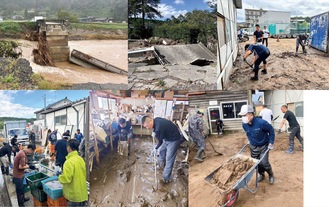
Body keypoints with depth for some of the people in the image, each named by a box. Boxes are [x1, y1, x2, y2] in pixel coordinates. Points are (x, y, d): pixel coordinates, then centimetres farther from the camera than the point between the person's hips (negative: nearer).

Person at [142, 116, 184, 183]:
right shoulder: (156, 120, -8)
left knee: (169, 159, -4)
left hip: (174, 140, -10)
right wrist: (154, 132, -2)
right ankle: (161, 165, 47)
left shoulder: (158, 128, -34)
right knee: (161, 150, 24)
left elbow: (160, 141, -17)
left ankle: (166, 179, 5)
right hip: (168, 137, 10)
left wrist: (155, 148, -2)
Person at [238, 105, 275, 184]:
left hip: (263, 146, -5)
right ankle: (262, 175, 36)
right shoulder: (244, 124, -13)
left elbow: (271, 130, -13)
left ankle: (271, 175, 21)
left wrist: (271, 143, -10)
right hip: (253, 147, 5)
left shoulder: (261, 123, -29)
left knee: (264, 163, -8)